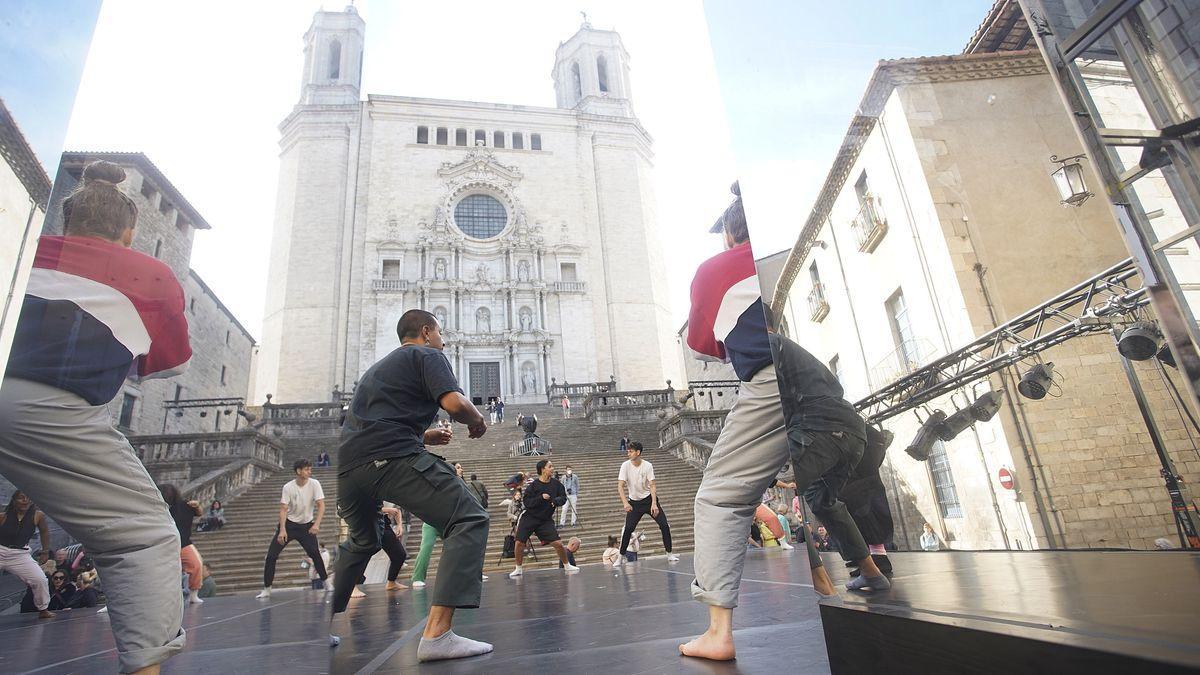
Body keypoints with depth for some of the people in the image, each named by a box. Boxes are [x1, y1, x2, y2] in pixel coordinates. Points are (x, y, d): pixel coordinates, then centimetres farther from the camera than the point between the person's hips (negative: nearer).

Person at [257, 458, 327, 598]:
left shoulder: (314, 484, -13)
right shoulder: (288, 487, -13)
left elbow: (321, 505, -16)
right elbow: (283, 509, -15)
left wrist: (316, 524, -30)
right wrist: (282, 530, -26)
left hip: (306, 525, -1)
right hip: (289, 524, 1)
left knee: (315, 554, -12)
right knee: (271, 555, -5)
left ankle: (325, 582, 6)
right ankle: (266, 590, 8)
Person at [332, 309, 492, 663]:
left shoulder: (378, 366, 33)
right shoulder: (427, 355, 8)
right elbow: (455, 403, -9)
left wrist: (423, 436, 37)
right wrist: (477, 420, 11)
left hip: (347, 466, 9)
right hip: (392, 459, -9)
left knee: (361, 541, 32)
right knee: (470, 520, -8)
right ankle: (437, 633, -19)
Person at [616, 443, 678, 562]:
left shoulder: (648, 466, -12)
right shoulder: (625, 465, -12)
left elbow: (652, 486, -15)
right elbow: (620, 486, -15)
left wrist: (654, 504, -27)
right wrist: (625, 503, -29)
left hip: (649, 499, 0)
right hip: (634, 502, 0)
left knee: (664, 525, -6)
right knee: (628, 529, -11)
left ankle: (669, 554, 9)